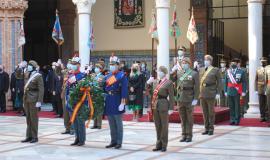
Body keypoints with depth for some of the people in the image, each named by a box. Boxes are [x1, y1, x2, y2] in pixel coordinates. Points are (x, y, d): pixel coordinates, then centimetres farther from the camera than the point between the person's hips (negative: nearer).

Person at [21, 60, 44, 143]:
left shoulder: (38, 76, -5)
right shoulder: (28, 76, 16)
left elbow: (41, 90, -10)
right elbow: (26, 88, 17)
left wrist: (39, 101, -16)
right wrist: (24, 100, 14)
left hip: (33, 100, -7)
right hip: (27, 99, 7)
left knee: (33, 118, -3)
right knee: (28, 118, 9)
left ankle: (35, 137, 3)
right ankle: (29, 136, 14)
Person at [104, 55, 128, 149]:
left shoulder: (122, 76, -7)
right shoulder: (107, 76, 13)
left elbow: (124, 89, -13)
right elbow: (104, 88, 17)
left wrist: (123, 102, -19)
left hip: (117, 101, -6)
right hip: (108, 101, 6)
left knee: (118, 123, 1)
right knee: (111, 123, 11)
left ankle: (119, 142, 6)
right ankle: (113, 141, 20)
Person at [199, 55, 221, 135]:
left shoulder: (215, 70, 1)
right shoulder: (201, 70, 14)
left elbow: (219, 82, -2)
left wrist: (218, 93, -7)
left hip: (211, 94, -4)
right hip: (202, 94, 4)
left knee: (211, 112, 1)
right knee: (205, 112, 8)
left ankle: (211, 129, 8)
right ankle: (206, 128, 15)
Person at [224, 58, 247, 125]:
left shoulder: (241, 71, 1)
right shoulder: (228, 71, 10)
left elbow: (244, 82, 0)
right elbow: (226, 82, 12)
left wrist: (243, 91, -5)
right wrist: (225, 91, 7)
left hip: (237, 91, -3)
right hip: (229, 91, 3)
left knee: (237, 106, 0)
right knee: (231, 106, 5)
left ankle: (237, 120, 6)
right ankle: (232, 120, 12)